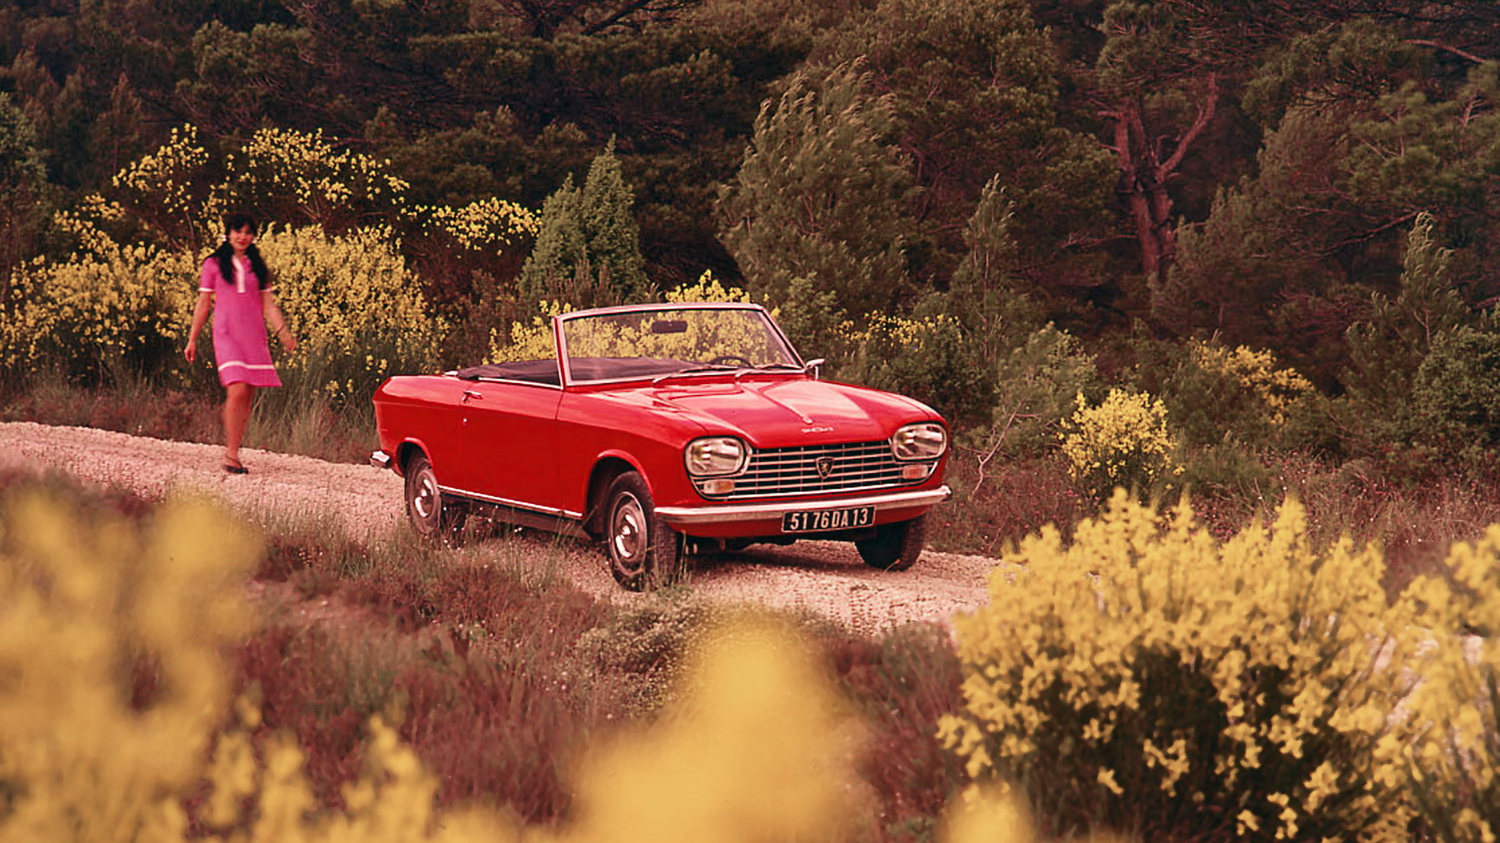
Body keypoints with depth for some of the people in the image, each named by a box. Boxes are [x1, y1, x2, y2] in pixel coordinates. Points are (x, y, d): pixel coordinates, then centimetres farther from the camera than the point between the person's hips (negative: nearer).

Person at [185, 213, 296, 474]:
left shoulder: (257, 266, 14)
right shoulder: (214, 264, 6)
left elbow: (268, 305, 13)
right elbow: (203, 304, 9)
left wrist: (283, 332, -1)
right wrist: (192, 340, 7)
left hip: (254, 336, 4)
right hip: (227, 334, -4)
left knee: (248, 398, 1)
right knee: (237, 392, -19)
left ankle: (233, 453, 9)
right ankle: (231, 453, -14)